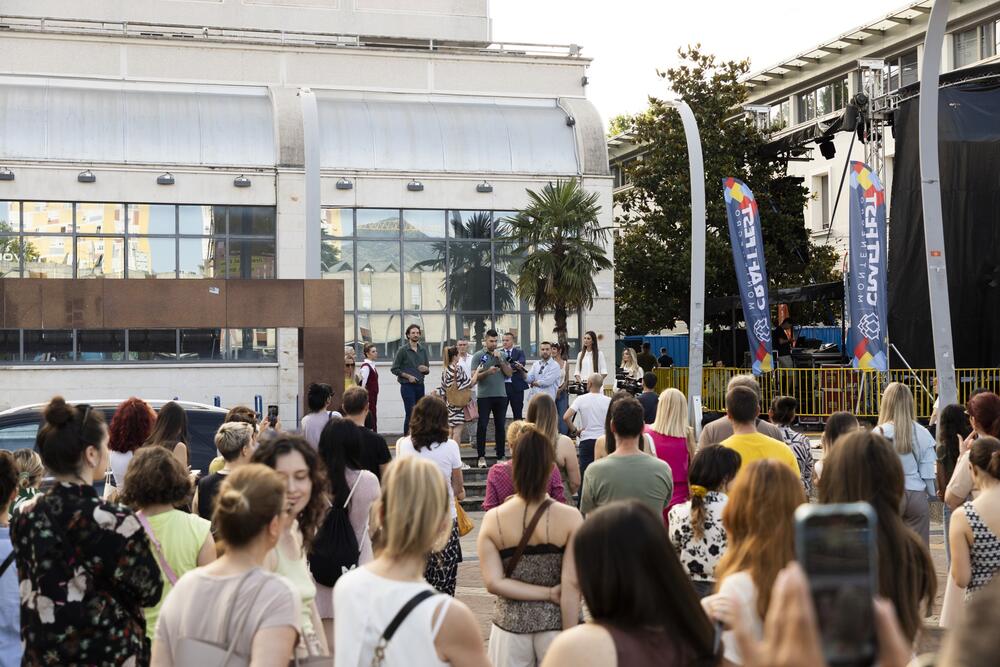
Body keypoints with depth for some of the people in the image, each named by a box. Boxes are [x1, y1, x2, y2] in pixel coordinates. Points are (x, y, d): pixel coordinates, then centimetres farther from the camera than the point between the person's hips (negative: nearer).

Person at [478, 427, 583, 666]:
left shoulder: (492, 519, -6)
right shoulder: (570, 518, -12)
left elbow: (493, 582, -11)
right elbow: (571, 585, -14)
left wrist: (548, 593, -9)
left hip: (510, 623, 2)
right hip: (555, 622, -1)